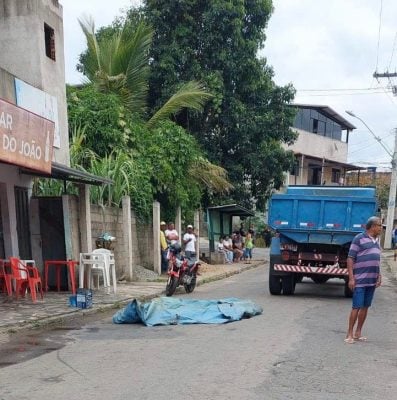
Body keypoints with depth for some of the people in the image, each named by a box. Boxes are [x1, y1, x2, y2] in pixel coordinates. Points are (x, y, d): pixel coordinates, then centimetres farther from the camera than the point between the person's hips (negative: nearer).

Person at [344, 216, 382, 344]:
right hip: (360, 280, -7)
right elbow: (350, 259, -9)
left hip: (372, 280, 7)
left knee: (365, 307, 10)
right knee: (356, 307, -6)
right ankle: (350, 334, 2)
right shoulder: (359, 238, -8)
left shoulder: (376, 240, 14)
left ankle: (358, 332, 18)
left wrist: (379, 276, 13)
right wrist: (351, 278, -14)